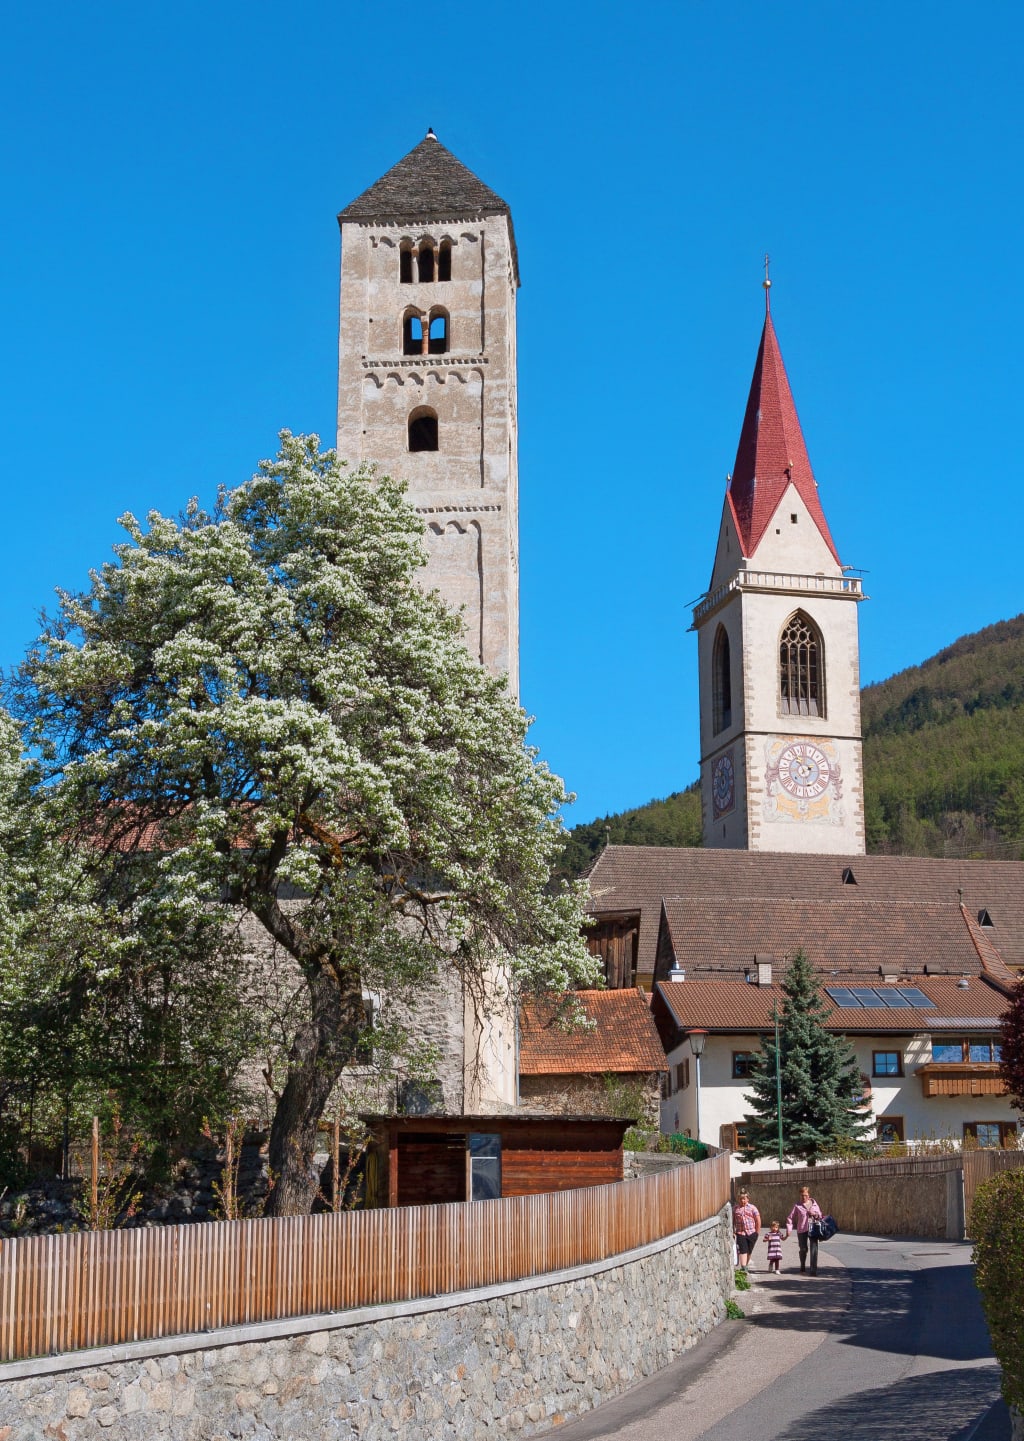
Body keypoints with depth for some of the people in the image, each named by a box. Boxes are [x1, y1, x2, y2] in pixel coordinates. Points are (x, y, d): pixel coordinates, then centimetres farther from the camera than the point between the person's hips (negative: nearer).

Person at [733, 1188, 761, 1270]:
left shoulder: (752, 1208, 2)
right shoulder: (735, 1209, 5)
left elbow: (758, 1221, 3)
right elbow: (732, 1221, 9)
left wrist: (757, 1232, 0)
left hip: (751, 1233, 1)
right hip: (740, 1233, -1)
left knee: (749, 1251, 11)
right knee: (742, 1250, -13)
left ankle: (746, 1265, 29)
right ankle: (743, 1267, -18)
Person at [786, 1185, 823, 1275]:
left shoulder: (814, 1204, 9)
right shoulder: (798, 1206, 1)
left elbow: (820, 1216, 17)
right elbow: (790, 1218, 1)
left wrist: (815, 1214, -6)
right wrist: (789, 1229, -9)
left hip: (813, 1230, 1)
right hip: (802, 1230, -1)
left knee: (814, 1250, -8)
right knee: (803, 1249, 5)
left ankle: (814, 1270, -8)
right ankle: (802, 1266, 31)